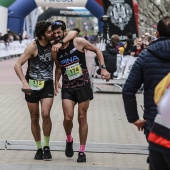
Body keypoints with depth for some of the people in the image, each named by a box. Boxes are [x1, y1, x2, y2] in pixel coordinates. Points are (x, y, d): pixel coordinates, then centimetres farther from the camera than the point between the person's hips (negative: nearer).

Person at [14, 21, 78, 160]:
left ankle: (46, 147, -3)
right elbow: (17, 65, -14)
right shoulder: (33, 46, -12)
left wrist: (61, 43, -21)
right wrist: (24, 82, -27)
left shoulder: (53, 43, -3)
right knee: (35, 118, 6)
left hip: (47, 85, 1)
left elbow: (74, 33, -6)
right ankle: (39, 148, 20)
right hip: (32, 86, -1)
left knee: (45, 113, -18)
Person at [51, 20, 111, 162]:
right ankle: (69, 140, 19)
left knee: (82, 118, 3)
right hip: (67, 88, 2)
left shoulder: (79, 42, -9)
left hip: (83, 85, -2)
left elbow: (97, 51, 2)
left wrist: (103, 68, -6)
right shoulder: (55, 51, 0)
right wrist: (56, 81, 0)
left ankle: (82, 151, 14)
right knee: (68, 117, -13)